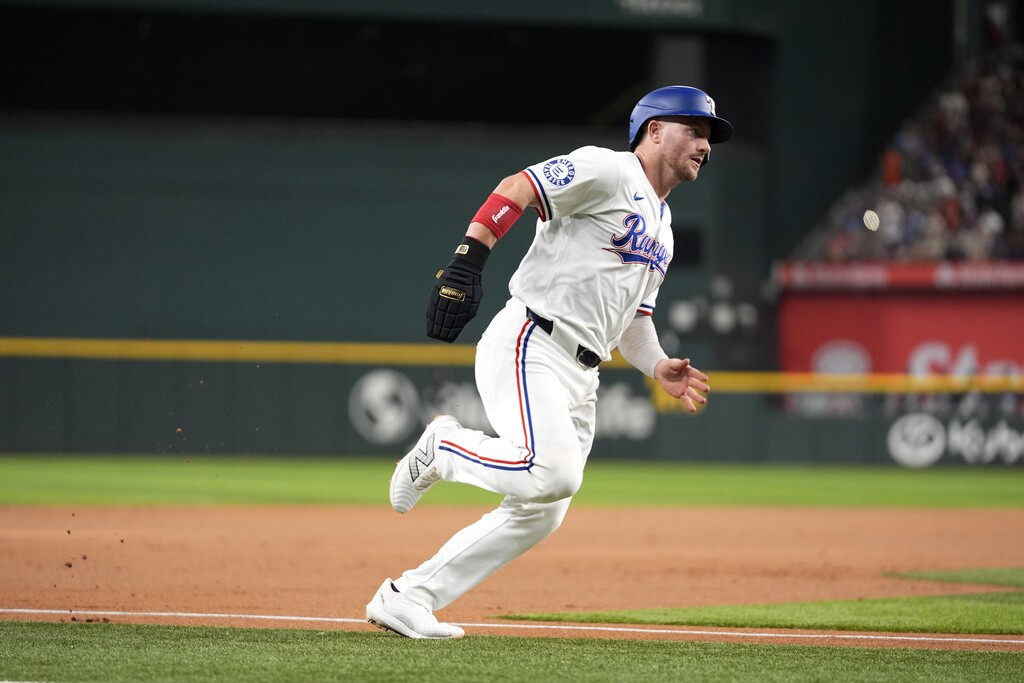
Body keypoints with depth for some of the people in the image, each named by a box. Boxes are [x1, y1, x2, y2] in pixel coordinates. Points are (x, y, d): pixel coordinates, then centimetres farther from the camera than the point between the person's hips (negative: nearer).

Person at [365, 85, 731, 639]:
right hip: (527, 348, -9)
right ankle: (443, 447, -3)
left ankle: (407, 596, 10)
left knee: (540, 516, 4)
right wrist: (467, 260, -27)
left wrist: (657, 367, 7)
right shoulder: (608, 171, -4)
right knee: (553, 473, -30)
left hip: (580, 378, 9)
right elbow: (515, 189, -14)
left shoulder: (662, 227, 24)